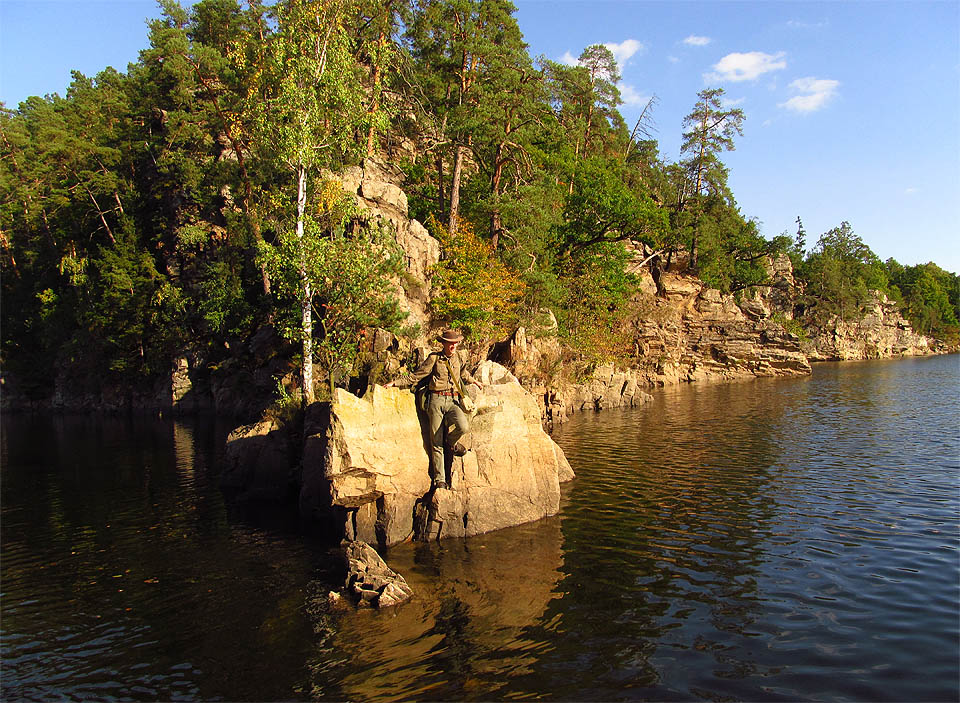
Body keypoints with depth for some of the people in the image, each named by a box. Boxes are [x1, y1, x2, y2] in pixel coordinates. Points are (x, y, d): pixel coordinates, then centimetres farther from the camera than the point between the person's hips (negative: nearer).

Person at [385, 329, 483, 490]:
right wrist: (395, 382, 4)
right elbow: (415, 376, 7)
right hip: (436, 400, -3)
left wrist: (474, 381, 49)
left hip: (452, 400, 3)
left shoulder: (457, 358, 14)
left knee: (464, 427, -27)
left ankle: (452, 441, 10)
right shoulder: (434, 358, 2)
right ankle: (439, 479, 8)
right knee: (436, 442, -2)